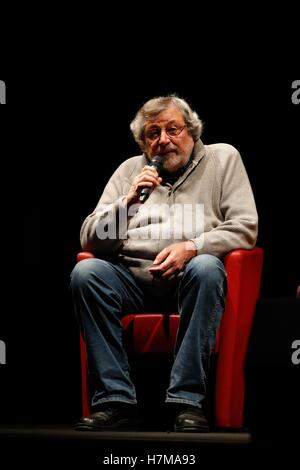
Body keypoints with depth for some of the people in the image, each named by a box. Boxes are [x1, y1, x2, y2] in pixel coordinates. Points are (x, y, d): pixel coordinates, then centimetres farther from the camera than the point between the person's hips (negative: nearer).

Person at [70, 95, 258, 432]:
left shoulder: (222, 158, 11)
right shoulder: (130, 169, 15)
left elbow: (245, 227, 1)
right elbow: (90, 240, 8)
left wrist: (191, 247, -15)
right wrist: (128, 201, -9)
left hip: (189, 276, -2)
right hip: (132, 276, 2)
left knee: (206, 267, -36)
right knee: (85, 272, -27)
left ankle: (187, 400, -32)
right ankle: (115, 401, -27)